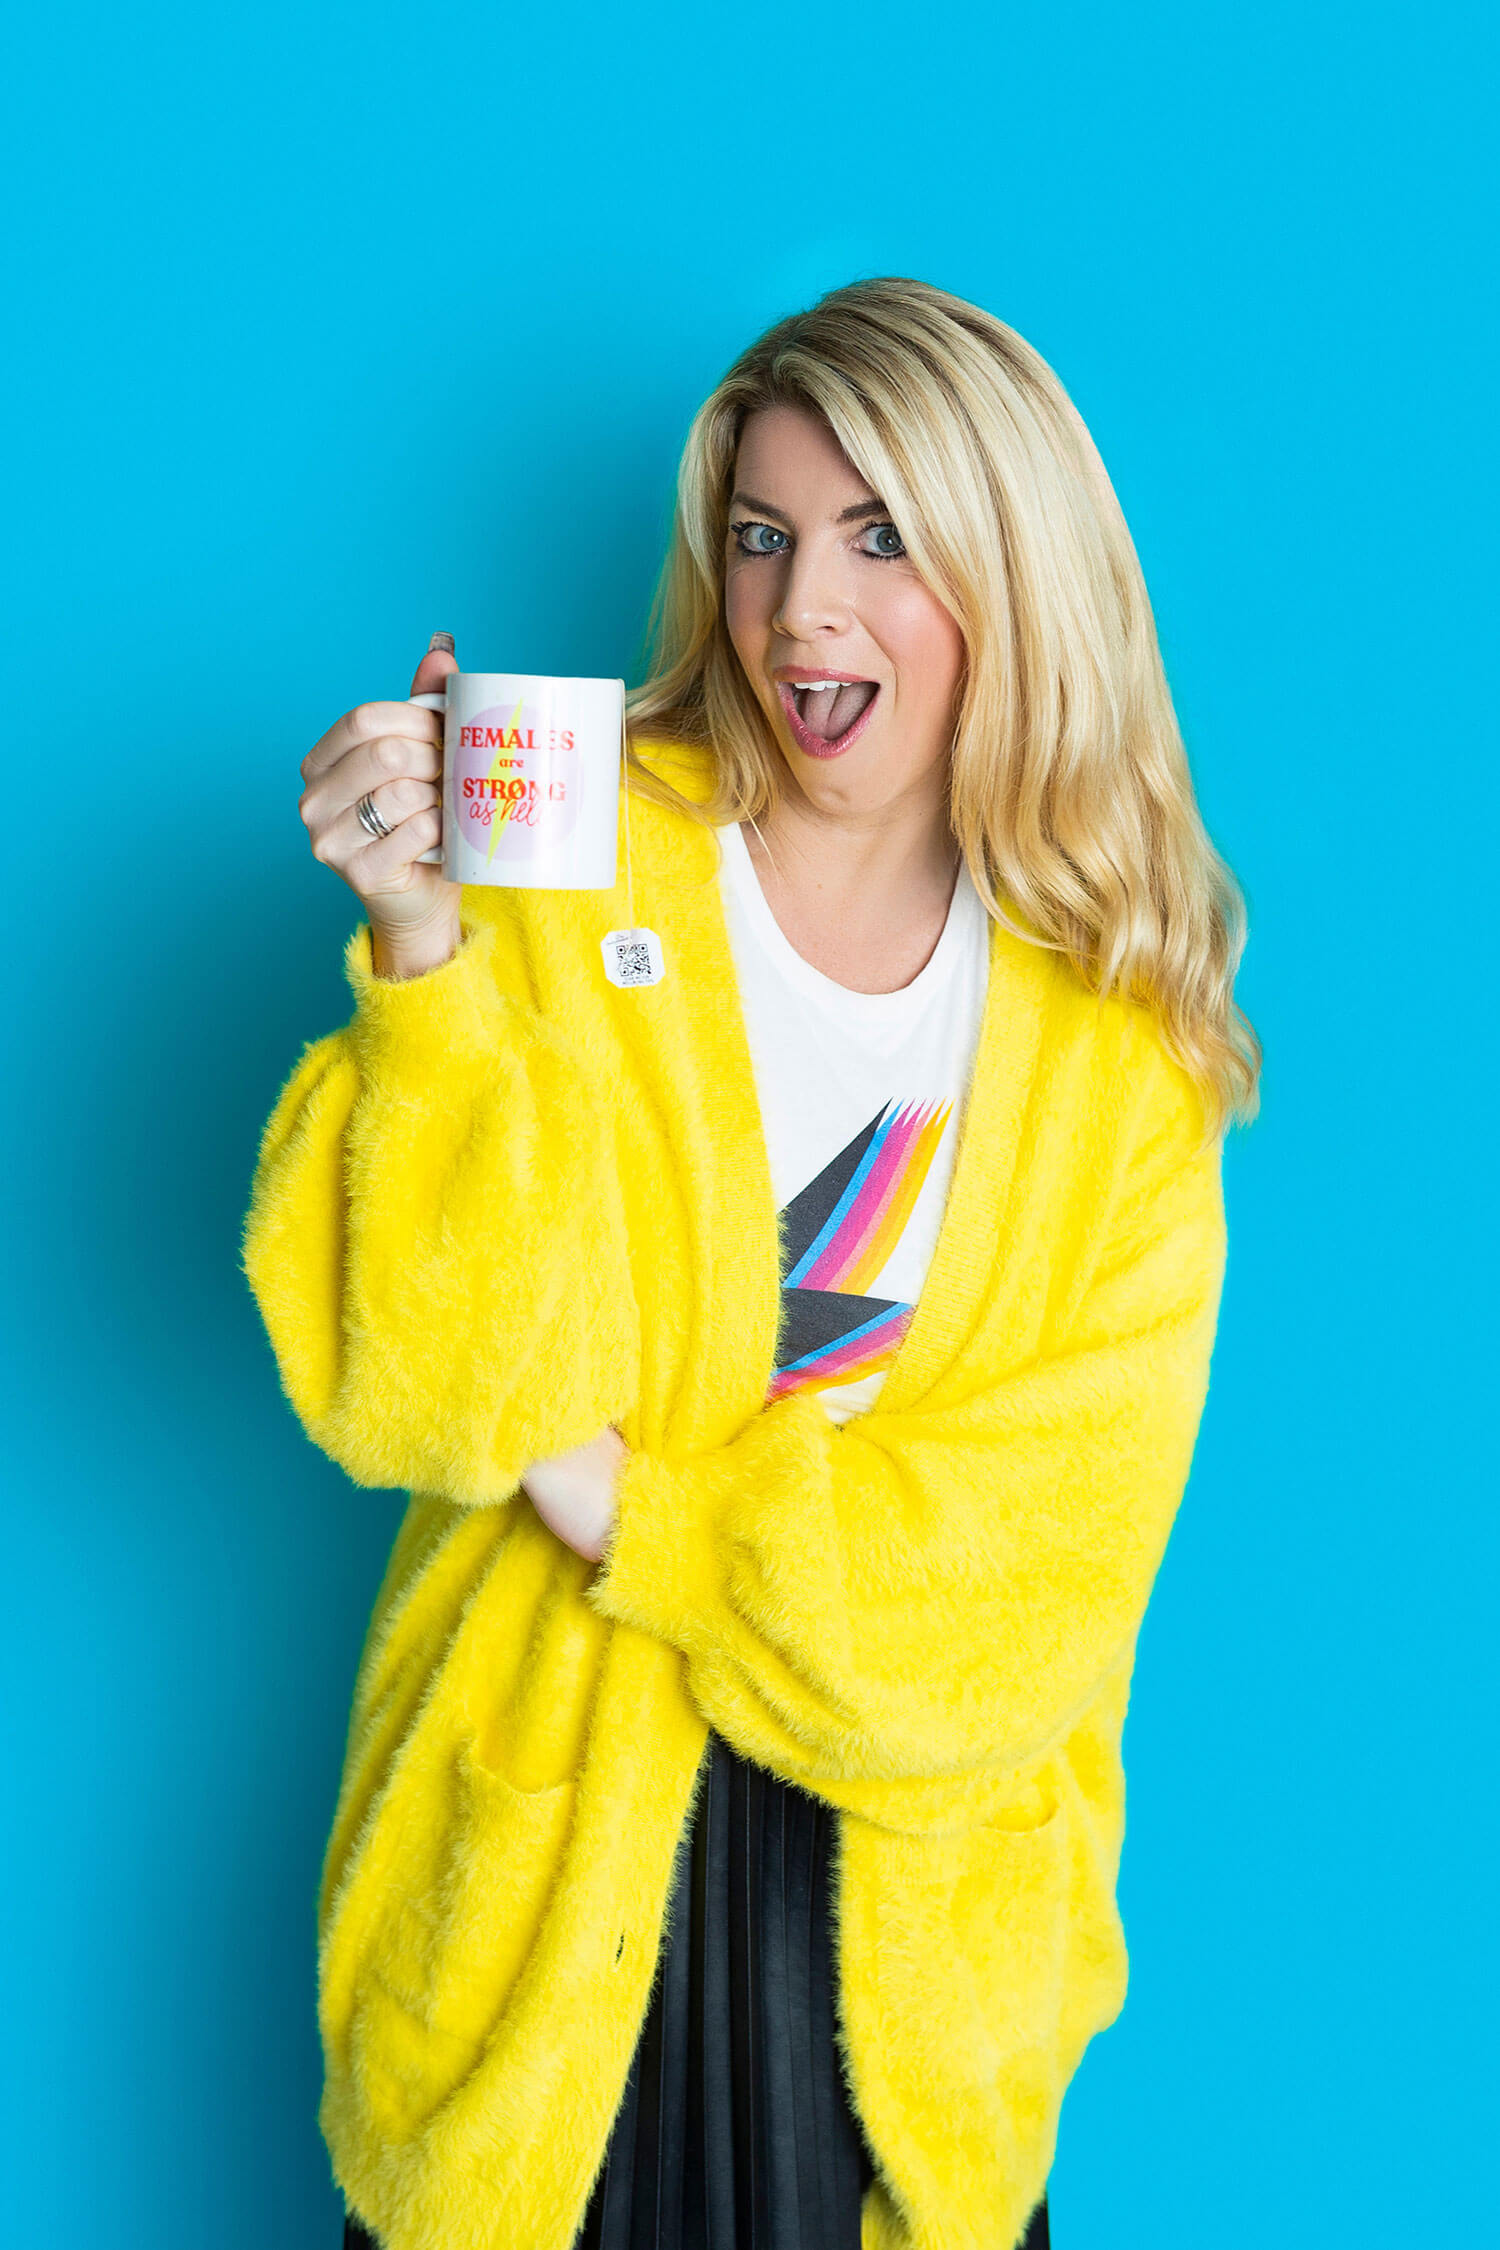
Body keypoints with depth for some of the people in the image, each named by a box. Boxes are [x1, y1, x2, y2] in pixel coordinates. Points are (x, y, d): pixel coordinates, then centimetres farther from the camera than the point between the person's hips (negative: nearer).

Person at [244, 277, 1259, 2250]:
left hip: (922, 1898, 2)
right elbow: (433, 1391, -16)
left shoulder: (1118, 1028, -2)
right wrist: (424, 954, -28)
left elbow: (1054, 1556, -7)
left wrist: (636, 1501, -16)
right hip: (555, 1855, -1)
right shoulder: (577, 867, -8)